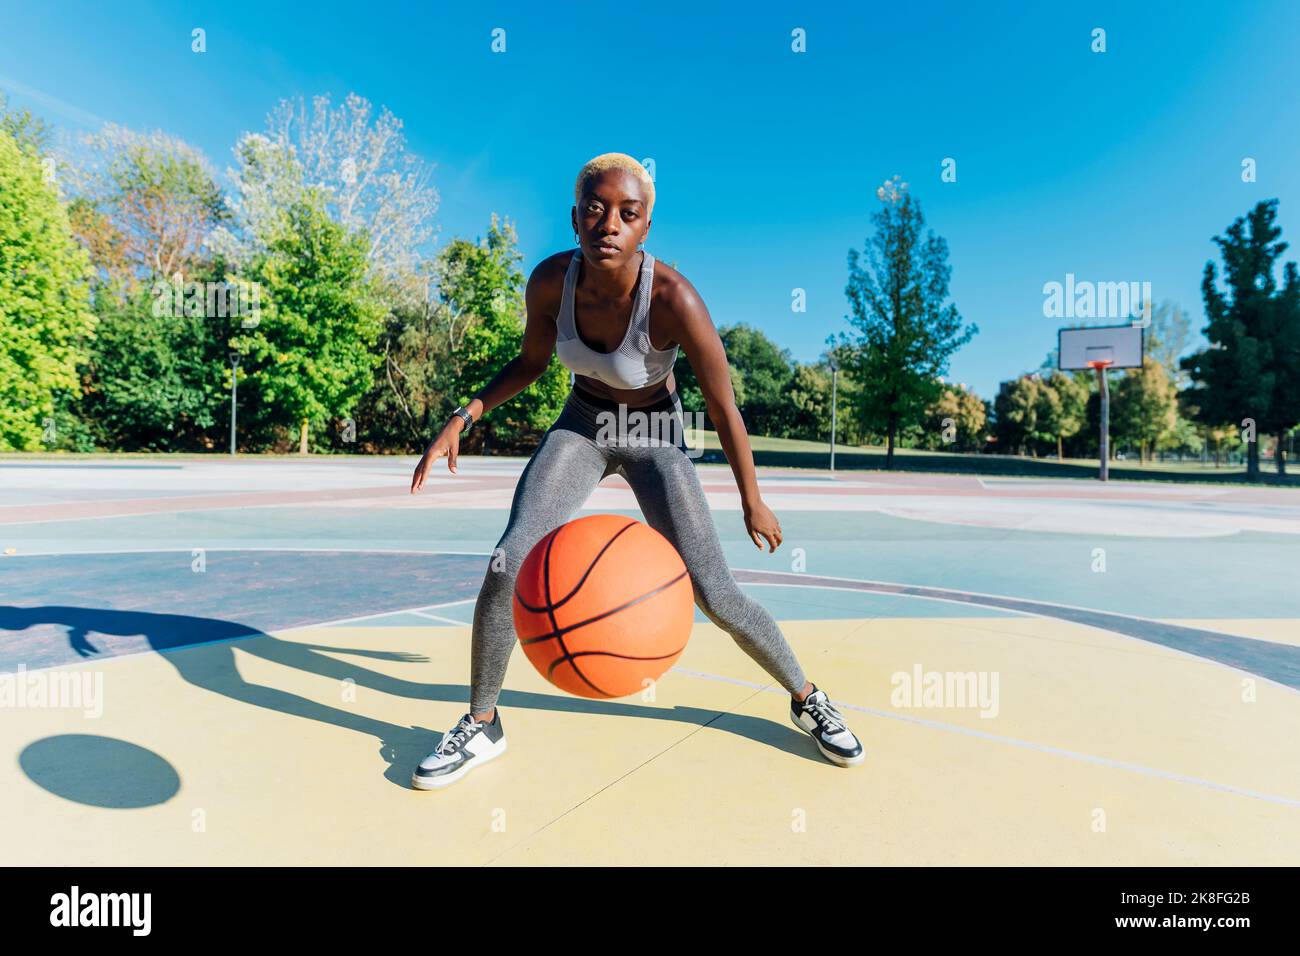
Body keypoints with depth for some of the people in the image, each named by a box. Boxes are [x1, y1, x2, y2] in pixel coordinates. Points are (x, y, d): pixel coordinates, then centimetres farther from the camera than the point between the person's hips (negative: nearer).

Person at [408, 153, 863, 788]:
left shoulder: (674, 300, -30)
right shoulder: (551, 280, -18)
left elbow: (725, 411, -20)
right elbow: (530, 362, 2)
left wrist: (753, 504, -10)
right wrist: (465, 416, -11)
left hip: (654, 434, -3)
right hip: (581, 425, 3)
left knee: (716, 596, -8)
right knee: (507, 564, -15)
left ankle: (807, 699, 21)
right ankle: (481, 726, 8)